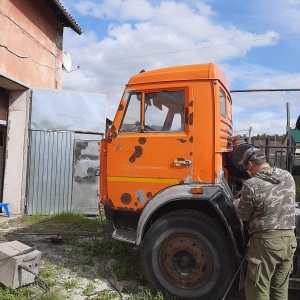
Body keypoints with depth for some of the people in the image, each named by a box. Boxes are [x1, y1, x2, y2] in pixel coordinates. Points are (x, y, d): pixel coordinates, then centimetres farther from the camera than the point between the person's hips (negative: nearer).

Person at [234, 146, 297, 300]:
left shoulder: (251, 185, -18)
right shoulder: (288, 177, 2)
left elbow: (243, 215, -6)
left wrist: (237, 204, 15)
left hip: (266, 241, -6)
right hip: (289, 238, 7)